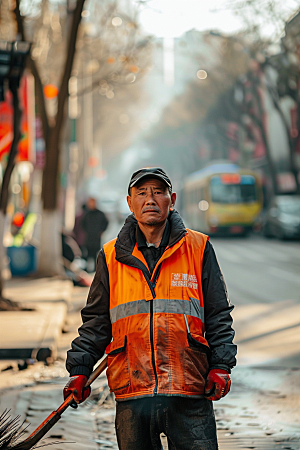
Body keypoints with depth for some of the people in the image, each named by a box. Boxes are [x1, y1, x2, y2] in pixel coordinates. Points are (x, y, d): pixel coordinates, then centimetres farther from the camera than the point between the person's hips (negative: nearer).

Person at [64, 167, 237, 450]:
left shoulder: (198, 248, 7)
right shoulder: (111, 257, 10)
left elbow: (218, 315, 9)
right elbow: (96, 320, 15)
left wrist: (220, 366, 0)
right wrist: (80, 370, 6)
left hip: (189, 397, -1)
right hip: (131, 397, 1)